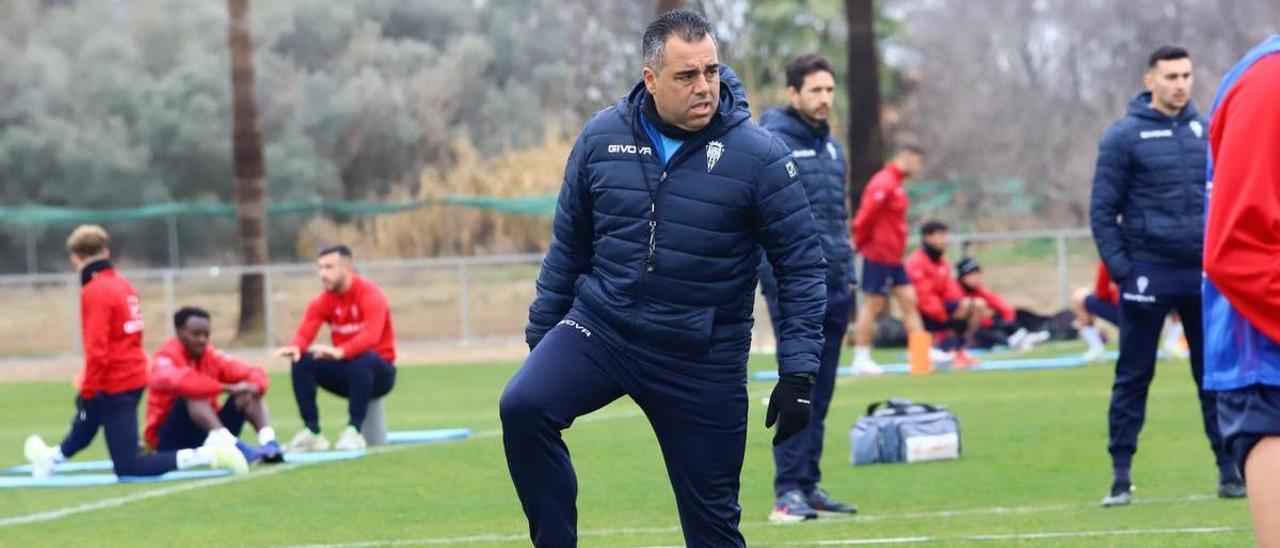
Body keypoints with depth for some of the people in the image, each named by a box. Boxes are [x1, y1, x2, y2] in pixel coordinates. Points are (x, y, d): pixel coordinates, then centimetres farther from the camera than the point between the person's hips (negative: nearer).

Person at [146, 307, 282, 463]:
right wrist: (228, 388, -41)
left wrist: (251, 387, -26)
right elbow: (178, 381, -37)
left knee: (249, 394, -7)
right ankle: (232, 445, -49)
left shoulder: (212, 356, 5)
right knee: (192, 392, -31)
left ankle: (268, 443, -31)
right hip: (172, 442, -6)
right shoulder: (166, 359, -13)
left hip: (209, 434, 6)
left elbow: (256, 375, 0)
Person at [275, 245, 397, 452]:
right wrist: (295, 348, -40)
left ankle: (353, 431, -33)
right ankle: (312, 433, -17)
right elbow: (304, 333, -14)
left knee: (362, 360, -38)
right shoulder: (322, 301, -1)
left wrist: (339, 352, -52)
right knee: (301, 363, -17)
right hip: (345, 371, 5)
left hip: (378, 371, -5)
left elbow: (370, 336, -34)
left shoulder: (370, 294, -17)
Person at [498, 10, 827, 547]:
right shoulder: (601, 138, -3)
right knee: (522, 406, -26)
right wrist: (540, 338, 12)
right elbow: (568, 247, 10)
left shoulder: (759, 155, -12)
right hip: (599, 328, 2)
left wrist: (798, 374, -10)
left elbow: (802, 266, -6)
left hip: (703, 361, -2)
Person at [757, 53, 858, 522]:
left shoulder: (832, 147, 17)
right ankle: (788, 491, -6)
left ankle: (808, 485, 14)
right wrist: (782, 275, -17)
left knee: (821, 393, 9)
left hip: (835, 288, 7)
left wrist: (847, 269, 18)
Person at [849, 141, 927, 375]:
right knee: (873, 305, -4)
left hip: (894, 259, 10)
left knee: (909, 300, 6)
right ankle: (861, 359, 2)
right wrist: (860, 243, -12)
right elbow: (865, 218, -21)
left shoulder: (896, 185, 16)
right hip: (879, 256, -10)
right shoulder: (884, 184, -16)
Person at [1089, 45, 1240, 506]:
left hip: (1204, 274, 3)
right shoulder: (1124, 136, -4)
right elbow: (1103, 210, -4)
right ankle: (1121, 475, 7)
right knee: (1133, 377, 2)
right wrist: (1119, 269, -11)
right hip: (1149, 274, -3)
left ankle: (1230, 469, 10)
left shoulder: (1207, 131, 9)